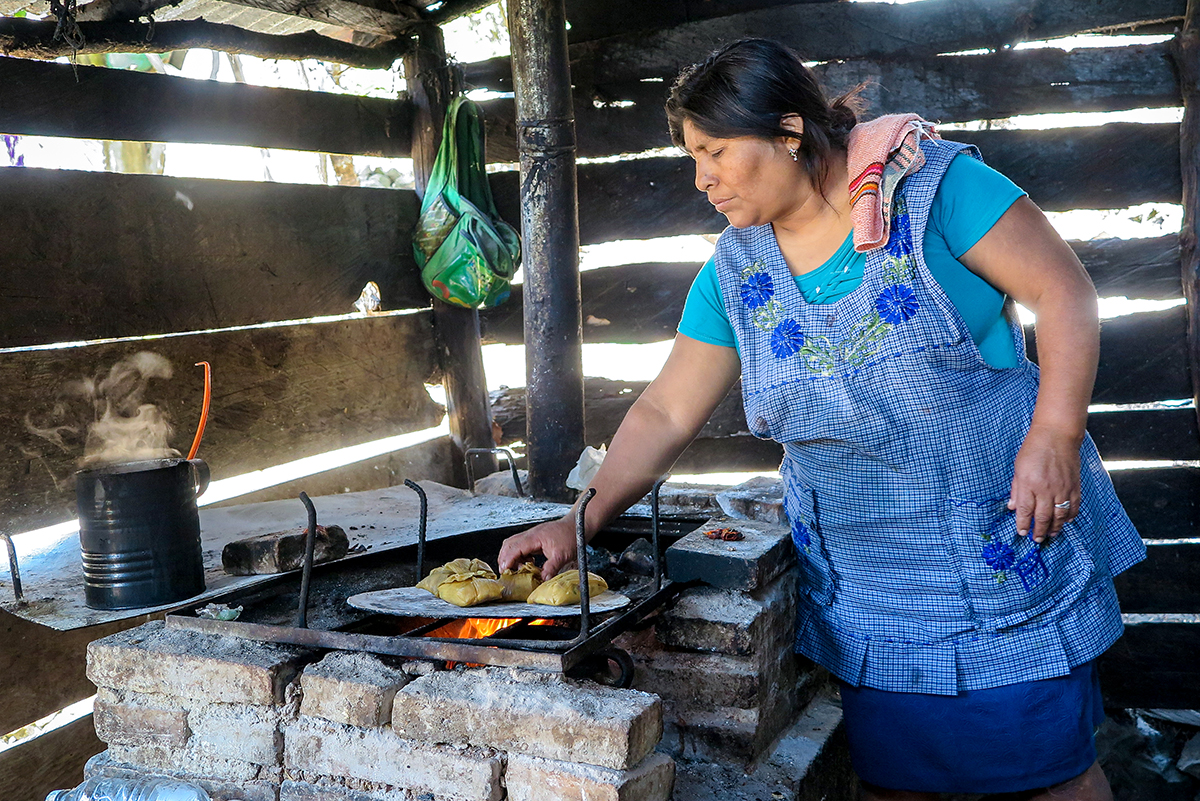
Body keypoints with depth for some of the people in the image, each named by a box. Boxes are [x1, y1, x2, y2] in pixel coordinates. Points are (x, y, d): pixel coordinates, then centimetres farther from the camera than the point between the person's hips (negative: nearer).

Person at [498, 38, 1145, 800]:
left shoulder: (927, 184, -11)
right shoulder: (735, 271, 3)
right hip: (861, 585, 4)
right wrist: (581, 521, -4)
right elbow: (666, 414, 4)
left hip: (1011, 546, -3)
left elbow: (1064, 290, -9)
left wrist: (1056, 435, -20)